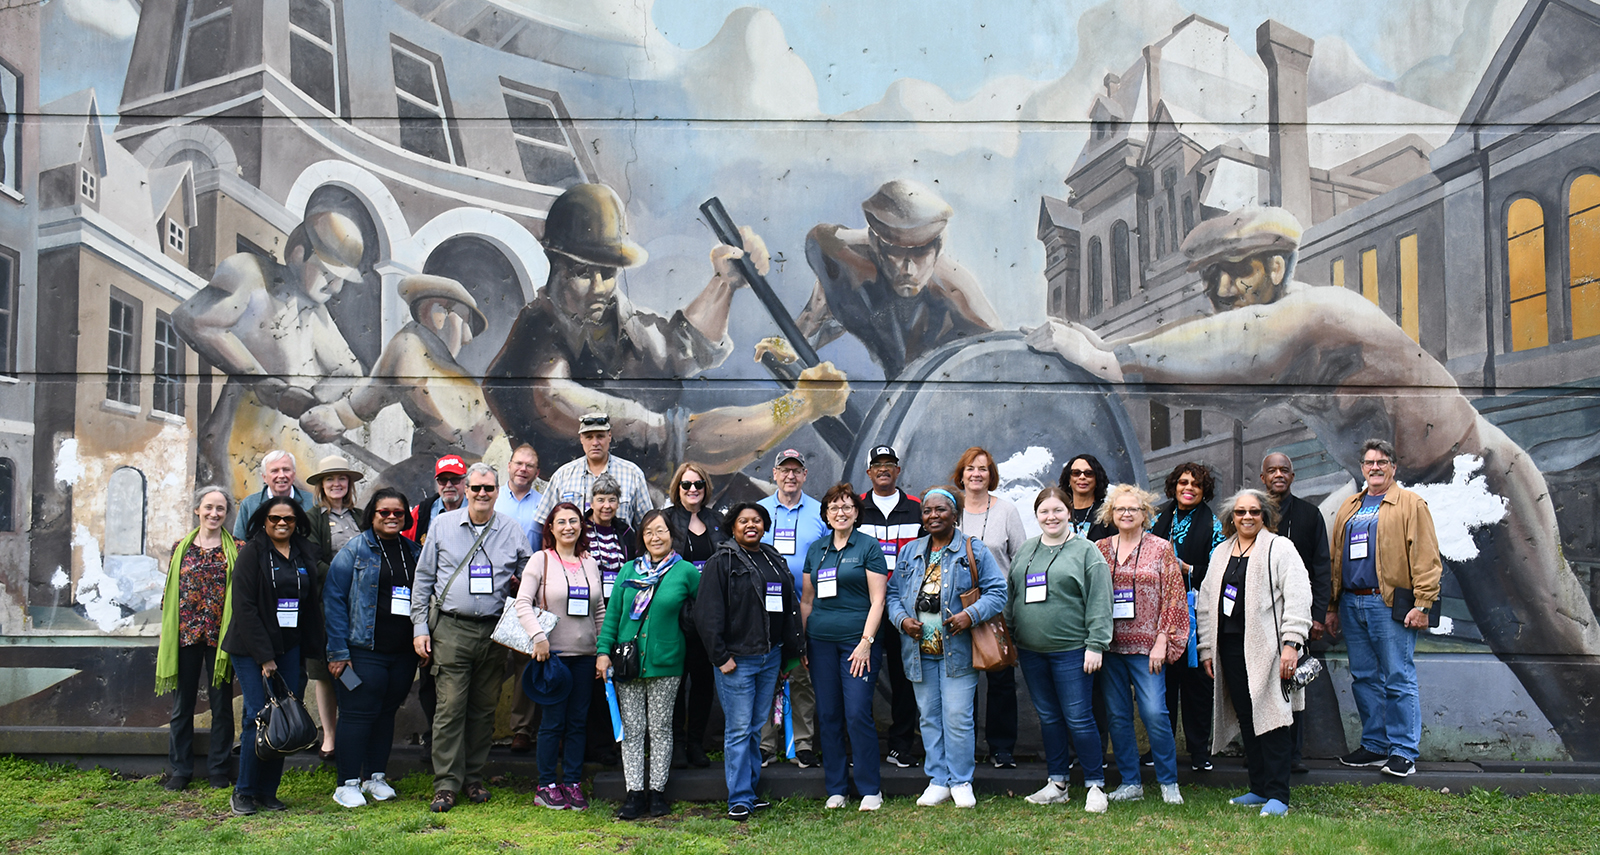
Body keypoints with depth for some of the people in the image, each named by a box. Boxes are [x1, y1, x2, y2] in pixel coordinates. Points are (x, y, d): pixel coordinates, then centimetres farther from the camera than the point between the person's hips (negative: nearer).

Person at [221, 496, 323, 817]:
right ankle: (244, 792, 8)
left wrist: (310, 650, 7)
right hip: (251, 648, -4)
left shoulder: (306, 553, 10)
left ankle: (268, 792, 13)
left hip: (290, 647, 4)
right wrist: (263, 656, -14)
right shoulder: (252, 552, -4)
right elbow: (244, 606, -10)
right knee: (258, 717, -7)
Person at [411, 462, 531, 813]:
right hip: (451, 630, -1)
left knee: (484, 708, 8)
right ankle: (446, 784, 3)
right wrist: (420, 627, 2)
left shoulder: (512, 531, 6)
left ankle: (473, 777, 21)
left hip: (495, 632, 2)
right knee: (450, 706, -5)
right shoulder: (443, 525, 5)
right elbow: (423, 578, 8)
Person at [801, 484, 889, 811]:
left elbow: (877, 600, -3)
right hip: (821, 642, 4)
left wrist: (866, 642, -11)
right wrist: (799, 643, 10)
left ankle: (870, 790, 6)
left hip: (857, 640, -4)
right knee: (828, 716, 7)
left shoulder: (868, 547, 0)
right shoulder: (815, 549, 13)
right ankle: (836, 789, 17)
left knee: (858, 714, -8)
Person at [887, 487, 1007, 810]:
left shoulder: (974, 551, 1)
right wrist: (902, 619, -5)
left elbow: (997, 591, -4)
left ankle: (961, 782, 11)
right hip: (920, 650, 4)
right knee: (929, 716, 9)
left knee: (957, 717, -4)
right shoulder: (910, 552, 13)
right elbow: (894, 593, 14)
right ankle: (938, 781, 19)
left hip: (957, 649, -4)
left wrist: (971, 614, -19)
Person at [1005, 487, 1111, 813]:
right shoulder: (1024, 551, 14)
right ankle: (1056, 783, 23)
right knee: (1048, 717, 12)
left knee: (1078, 718, -4)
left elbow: (1099, 602, -7)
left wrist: (1096, 644, -13)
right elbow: (1010, 596, 17)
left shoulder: (1086, 551, -2)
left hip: (1071, 651, -5)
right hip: (1031, 651, 5)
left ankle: (1096, 785, 8)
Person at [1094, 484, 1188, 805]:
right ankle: (1130, 783, 17)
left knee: (1155, 712, -8)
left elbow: (1173, 597, 0)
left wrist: (1162, 641, -7)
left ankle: (1169, 782, 9)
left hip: (1146, 645, -3)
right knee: (1118, 716, 6)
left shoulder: (1160, 549, 2)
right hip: (1109, 646, 3)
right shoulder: (1099, 549, 9)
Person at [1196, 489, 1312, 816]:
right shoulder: (1221, 553, 18)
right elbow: (1206, 603, 20)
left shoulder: (1280, 549, 0)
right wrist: (1207, 649, 15)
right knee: (1245, 719, 9)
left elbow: (1298, 598, -8)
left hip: (1265, 648, -6)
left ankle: (1278, 795, -3)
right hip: (1230, 647, 6)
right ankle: (1259, 789, 18)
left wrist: (1291, 643, -16)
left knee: (1270, 720, -7)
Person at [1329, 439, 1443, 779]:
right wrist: (1332, 606, 16)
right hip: (1352, 604, 6)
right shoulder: (1349, 508, 18)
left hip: (1390, 605, -6)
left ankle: (1403, 751, 5)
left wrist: (1422, 604, -14)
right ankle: (1374, 745, 21)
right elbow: (1336, 558, 19)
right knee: (1364, 678, 11)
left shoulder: (1411, 504, 0)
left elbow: (1425, 557, -6)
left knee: (1398, 679, -3)